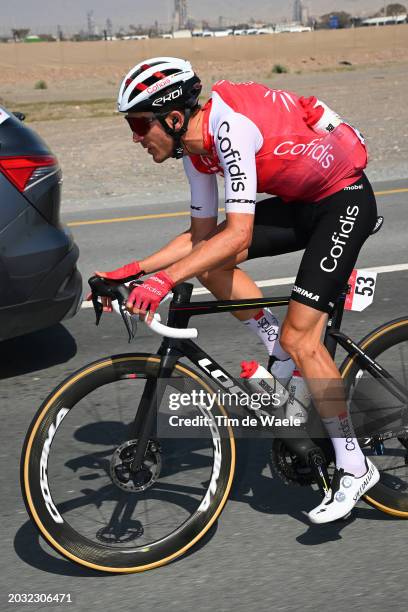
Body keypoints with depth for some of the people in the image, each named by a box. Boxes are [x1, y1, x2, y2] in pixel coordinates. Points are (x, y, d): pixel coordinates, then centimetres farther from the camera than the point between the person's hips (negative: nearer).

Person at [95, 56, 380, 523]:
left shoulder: (229, 125, -28)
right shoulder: (195, 147, -1)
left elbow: (239, 234, -35)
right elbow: (201, 235, 6)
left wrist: (165, 279, -40)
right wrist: (137, 268, -2)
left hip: (345, 200, -9)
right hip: (301, 202, 9)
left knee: (300, 338, -14)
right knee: (208, 262, -5)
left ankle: (354, 468, -1)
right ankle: (283, 354, 9)